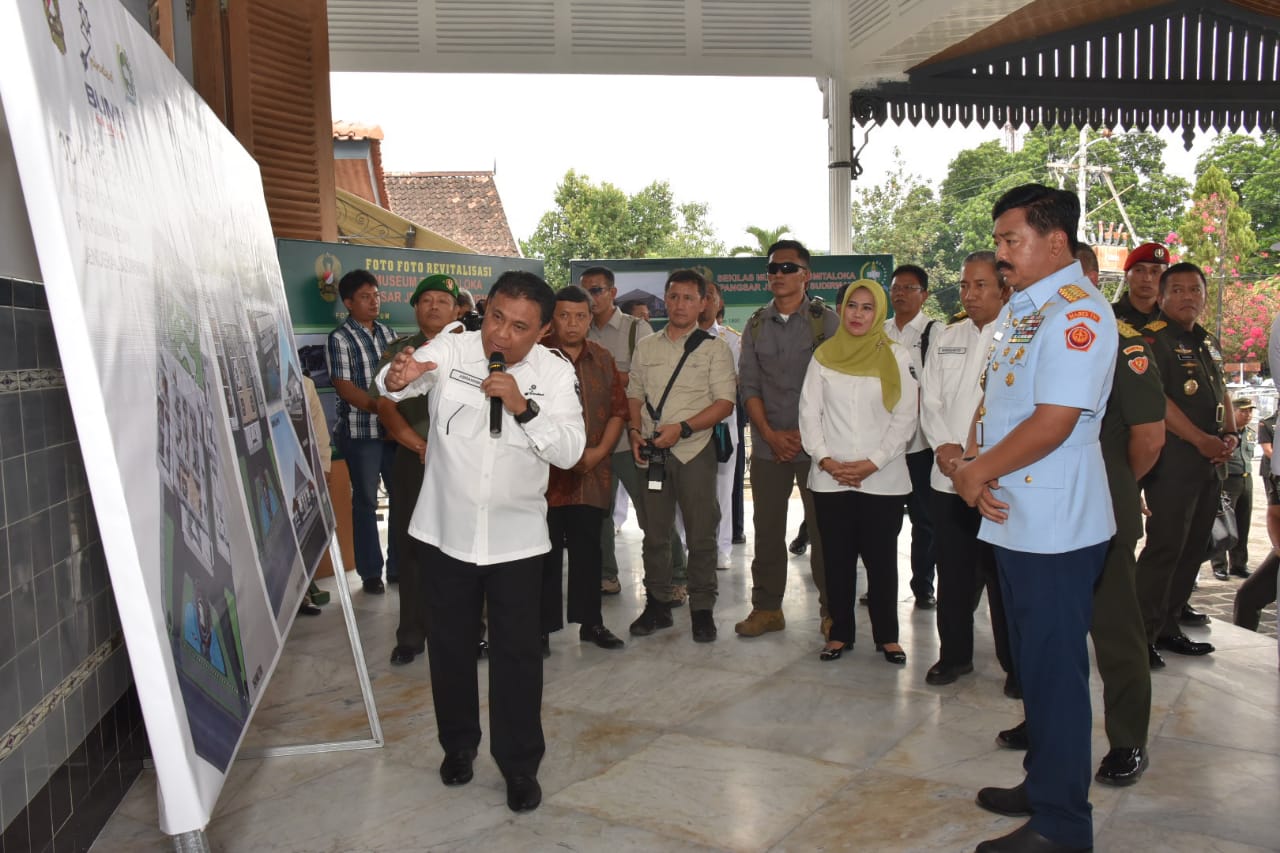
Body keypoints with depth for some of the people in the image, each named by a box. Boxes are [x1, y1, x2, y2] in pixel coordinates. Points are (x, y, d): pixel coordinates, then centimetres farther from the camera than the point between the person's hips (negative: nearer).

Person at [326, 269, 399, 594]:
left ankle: (398, 566, 22)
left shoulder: (387, 333, 10)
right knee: (365, 501, 5)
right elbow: (345, 388, -12)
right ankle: (370, 572, 17)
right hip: (360, 432, -5)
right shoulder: (340, 338, -5)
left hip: (394, 429, 5)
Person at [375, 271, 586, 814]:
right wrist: (397, 378, -45)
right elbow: (392, 384, -21)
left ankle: (520, 764, 21)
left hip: (516, 538, 0)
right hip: (444, 530, 1)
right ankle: (458, 743, 37)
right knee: (450, 644, 15)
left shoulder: (555, 373, -5)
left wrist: (524, 408, -27)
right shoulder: (450, 350, -7)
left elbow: (570, 452, -12)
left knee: (517, 652, 4)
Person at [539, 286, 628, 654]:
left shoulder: (602, 359, 11)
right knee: (547, 552, 2)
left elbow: (618, 410, 11)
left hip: (591, 474, 4)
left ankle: (590, 621, 25)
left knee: (588, 550, 13)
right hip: (547, 473, -4)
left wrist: (599, 452, -3)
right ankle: (542, 627, 13)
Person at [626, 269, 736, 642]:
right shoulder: (646, 347, 12)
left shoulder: (714, 348, 0)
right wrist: (635, 432, -2)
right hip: (653, 452, 3)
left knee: (701, 535, 2)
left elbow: (725, 402, -6)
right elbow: (634, 394, 16)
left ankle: (702, 609, 13)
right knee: (654, 533, 9)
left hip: (694, 450, -3)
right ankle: (657, 605, 21)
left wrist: (682, 428, -16)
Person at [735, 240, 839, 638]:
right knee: (767, 529, 8)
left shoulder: (826, 321, -1)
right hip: (768, 445, 3)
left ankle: (832, 610, 13)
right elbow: (749, 385, 7)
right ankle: (767, 608, 18)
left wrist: (805, 433, -11)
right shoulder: (756, 325, 10)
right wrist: (770, 434, -5)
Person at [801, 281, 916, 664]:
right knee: (837, 558, 7)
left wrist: (873, 463, -11)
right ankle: (840, 633, 17)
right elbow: (809, 413, 4)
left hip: (882, 479, -1)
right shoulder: (823, 356, 7)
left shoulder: (897, 357, 2)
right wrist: (825, 459, -9)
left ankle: (887, 636, 16)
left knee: (881, 559, 4)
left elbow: (905, 417, -2)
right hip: (830, 479, 2)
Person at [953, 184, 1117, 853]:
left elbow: (1052, 423, -23)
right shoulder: (1017, 311, 14)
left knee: (1055, 670, 1)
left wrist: (979, 471, -10)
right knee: (1032, 663, 19)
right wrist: (973, 469, -3)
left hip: (1056, 526, -9)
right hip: (1011, 517, 9)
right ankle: (1044, 784, 35)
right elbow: (989, 403, 14)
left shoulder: (1076, 313, -16)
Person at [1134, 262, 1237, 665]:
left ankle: (1168, 627, 21)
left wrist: (1229, 434, 4)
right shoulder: (1152, 337, -8)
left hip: (1209, 462, 9)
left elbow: (1222, 394, 23)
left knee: (1192, 549, 11)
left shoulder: (1208, 343, 18)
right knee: (1164, 548, -9)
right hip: (1172, 459, -9)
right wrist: (1201, 440, -18)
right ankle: (1141, 637, -3)